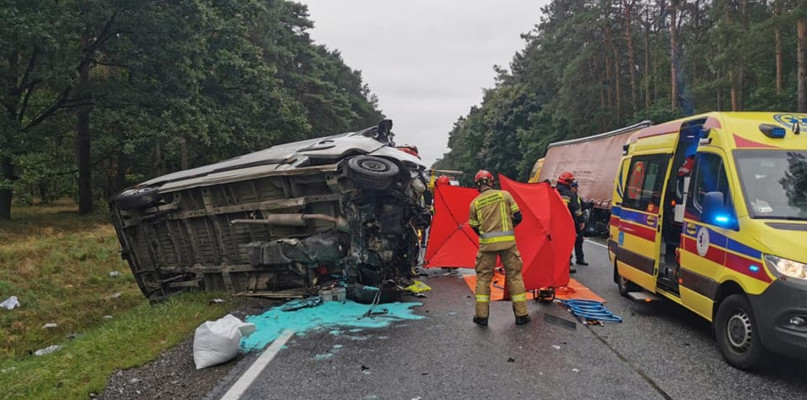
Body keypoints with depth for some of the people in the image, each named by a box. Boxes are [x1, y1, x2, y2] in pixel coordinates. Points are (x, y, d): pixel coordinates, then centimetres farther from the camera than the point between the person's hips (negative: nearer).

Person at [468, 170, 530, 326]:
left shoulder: (474, 203, 3)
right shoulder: (505, 194, 1)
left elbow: (475, 227, 9)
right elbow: (518, 217, 3)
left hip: (487, 243, 0)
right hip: (507, 242, 0)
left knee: (483, 278, 10)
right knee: (514, 276, 10)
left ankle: (481, 316, 9)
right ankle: (521, 315, 14)